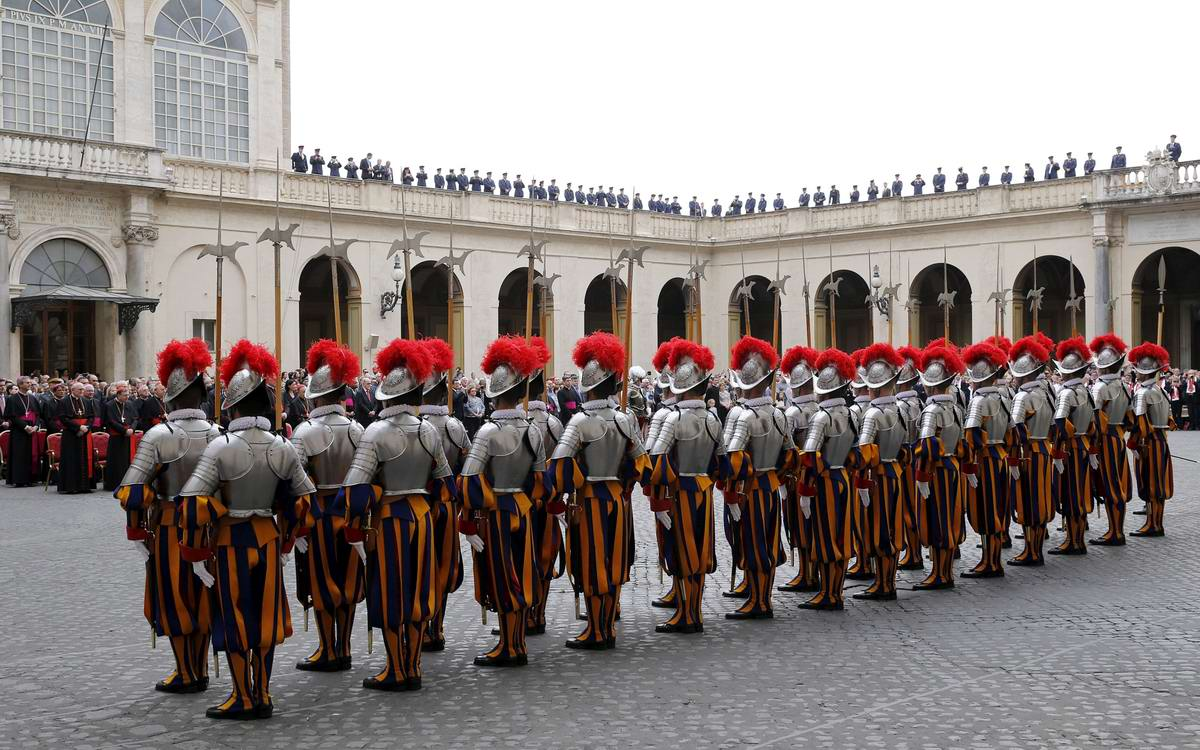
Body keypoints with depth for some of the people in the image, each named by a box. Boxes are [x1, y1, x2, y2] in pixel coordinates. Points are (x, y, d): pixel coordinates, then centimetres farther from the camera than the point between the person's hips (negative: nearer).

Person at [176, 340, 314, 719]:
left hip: (230, 541, -4)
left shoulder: (221, 447, -15)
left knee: (234, 619, 8)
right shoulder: (283, 448, -1)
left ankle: (243, 698, 17)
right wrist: (286, 541, 18)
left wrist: (196, 553, -8)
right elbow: (302, 499, 7)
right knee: (265, 616, 12)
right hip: (268, 537, 4)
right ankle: (263, 697, 20)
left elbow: (192, 504, -18)